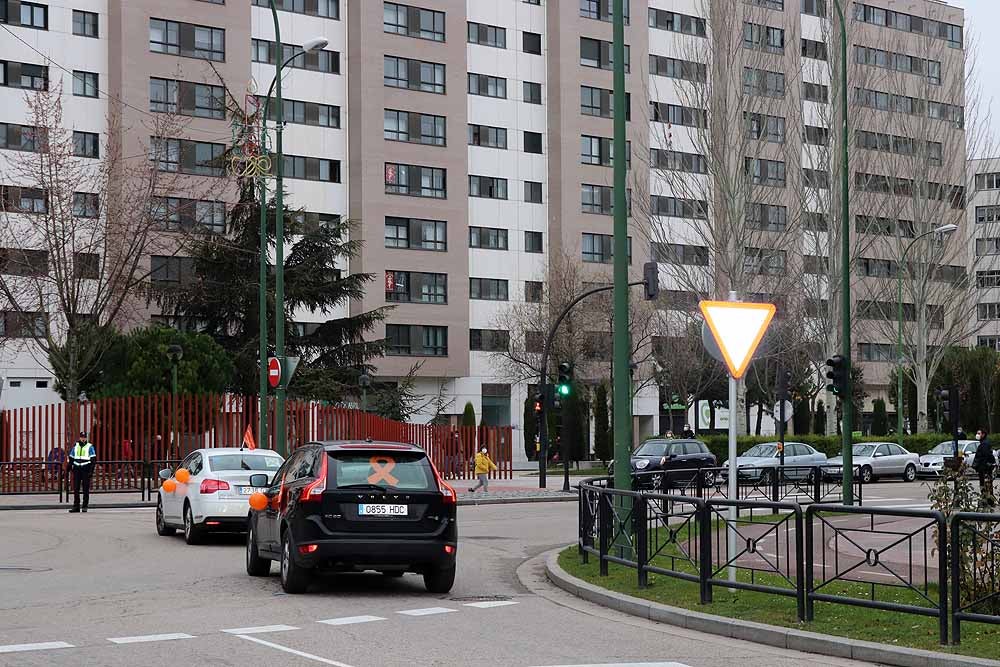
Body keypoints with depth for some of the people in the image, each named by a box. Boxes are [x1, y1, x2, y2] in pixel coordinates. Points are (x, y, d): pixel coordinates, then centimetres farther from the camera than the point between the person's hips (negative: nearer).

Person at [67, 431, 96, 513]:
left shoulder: (90, 447, 1)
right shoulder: (75, 446, 13)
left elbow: (93, 460, -3)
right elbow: (71, 458, 18)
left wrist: (91, 471, -11)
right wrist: (69, 468, 12)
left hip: (86, 470, -4)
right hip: (77, 469, 4)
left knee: (86, 489, -1)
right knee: (76, 488, 2)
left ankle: (85, 506, 6)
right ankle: (76, 506, 6)